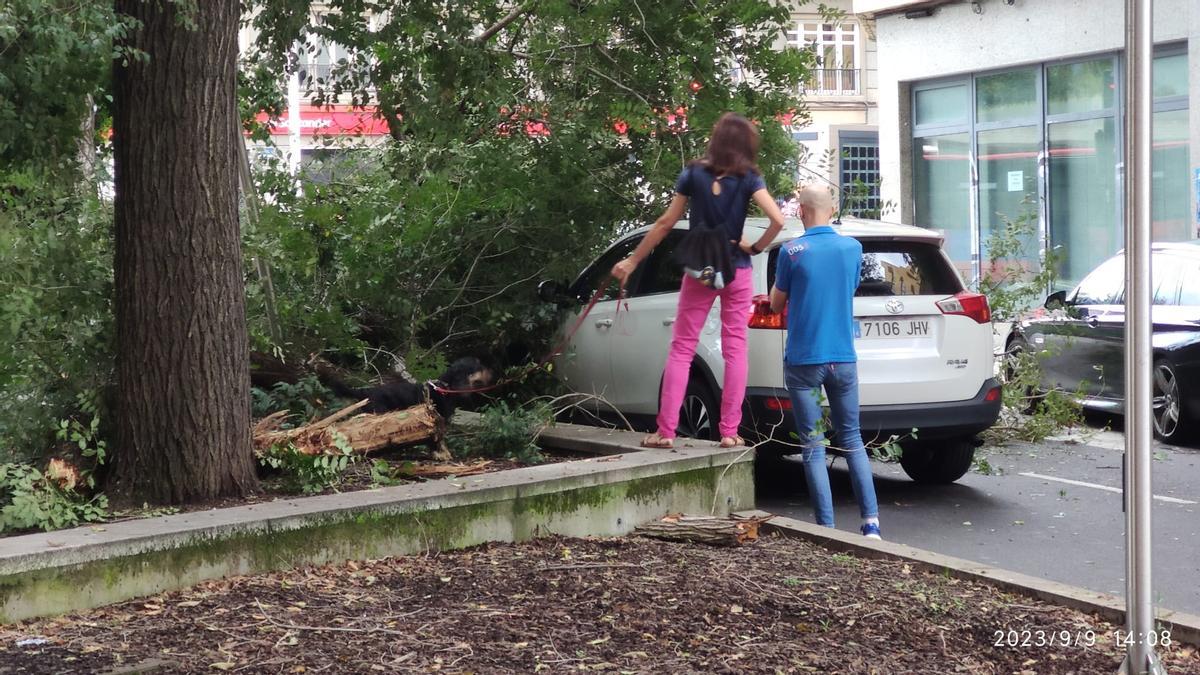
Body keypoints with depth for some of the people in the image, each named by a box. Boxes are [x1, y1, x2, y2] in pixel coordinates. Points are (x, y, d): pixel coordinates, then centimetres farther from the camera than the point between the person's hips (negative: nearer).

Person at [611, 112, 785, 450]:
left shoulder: (693, 175, -3)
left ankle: (666, 430, 0)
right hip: (737, 273, 0)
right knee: (735, 349, 5)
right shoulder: (748, 179, -5)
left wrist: (632, 261, 7)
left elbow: (665, 223, 0)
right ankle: (730, 431, 3)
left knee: (681, 349, 5)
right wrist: (756, 247, -2)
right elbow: (778, 220, -18)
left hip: (699, 272, 0)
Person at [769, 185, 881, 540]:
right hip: (844, 359, 4)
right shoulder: (853, 248, 3)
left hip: (804, 361, -4)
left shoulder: (792, 251, -10)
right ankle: (871, 523, 7)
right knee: (852, 441, 12)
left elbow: (776, 303, 2)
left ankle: (827, 528, -1)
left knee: (814, 447, 1)